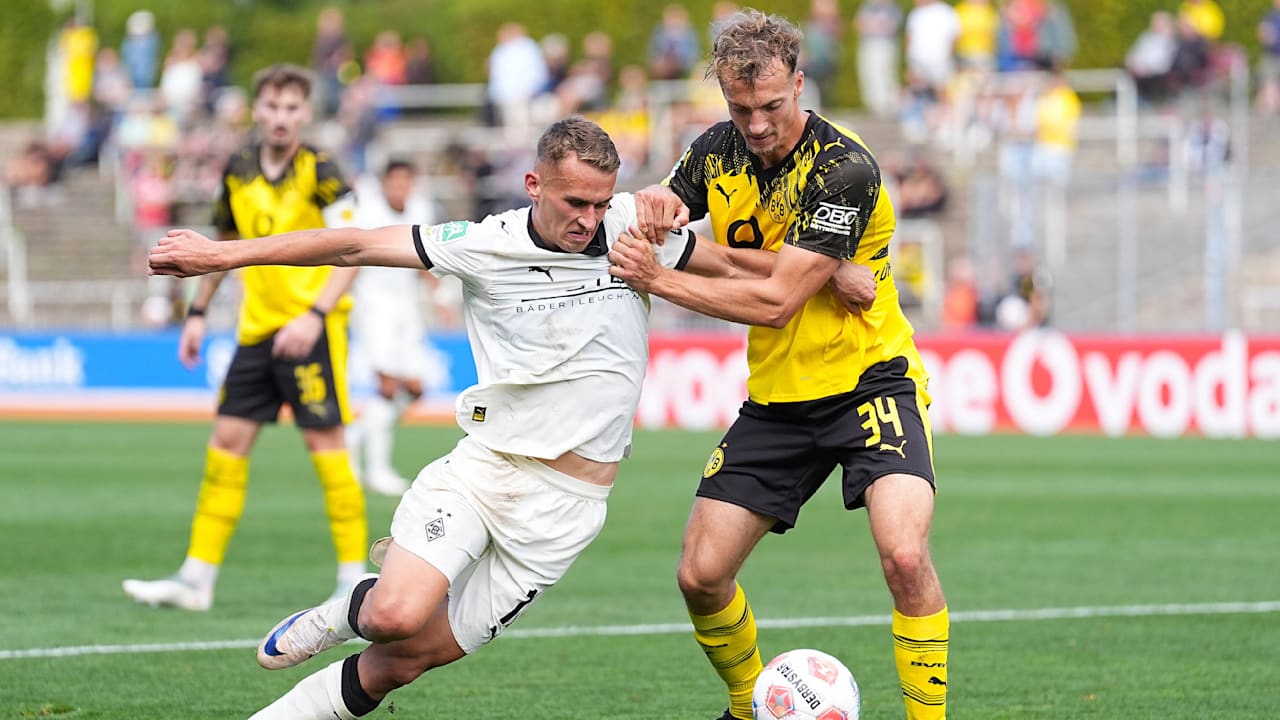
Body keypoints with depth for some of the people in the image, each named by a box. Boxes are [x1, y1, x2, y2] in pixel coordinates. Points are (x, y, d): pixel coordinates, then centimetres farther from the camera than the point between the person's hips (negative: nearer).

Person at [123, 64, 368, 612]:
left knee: (324, 443, -8)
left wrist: (315, 314, -28)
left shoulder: (319, 172, -10)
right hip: (257, 328, 6)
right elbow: (226, 243, 22)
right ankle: (197, 580, 8)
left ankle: (355, 578, 0)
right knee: (227, 439, 4)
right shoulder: (238, 172, 8)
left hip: (311, 329, -6)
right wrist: (198, 312, 18)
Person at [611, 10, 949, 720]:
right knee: (700, 575, 0)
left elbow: (775, 300, -25)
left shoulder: (844, 170, -22)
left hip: (867, 381, -6)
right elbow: (662, 212, 14)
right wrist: (656, 204, -11)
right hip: (775, 396, 6)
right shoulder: (717, 150, -2)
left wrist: (658, 279, -21)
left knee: (904, 555, -27)